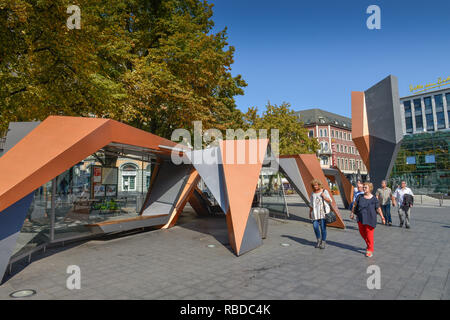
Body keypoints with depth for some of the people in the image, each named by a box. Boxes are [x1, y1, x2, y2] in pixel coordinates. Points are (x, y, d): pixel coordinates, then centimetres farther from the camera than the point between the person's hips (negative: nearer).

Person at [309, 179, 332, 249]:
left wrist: (324, 197, -17)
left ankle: (323, 242, 8)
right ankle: (319, 239, 19)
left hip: (323, 211, -3)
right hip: (315, 212, 3)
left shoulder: (324, 191, 1)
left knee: (323, 227, -5)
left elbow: (330, 201, 1)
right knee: (315, 226, -5)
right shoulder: (313, 193, 11)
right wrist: (310, 212, 15)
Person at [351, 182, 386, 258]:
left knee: (369, 234, -2)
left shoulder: (374, 199, -6)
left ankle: (370, 250, 12)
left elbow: (378, 209, -1)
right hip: (361, 218, 4)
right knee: (362, 233, 14)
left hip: (370, 219, -4)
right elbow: (355, 205, 10)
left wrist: (382, 217, -4)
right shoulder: (360, 197, 1)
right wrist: (352, 213, 10)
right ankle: (369, 245, 40)